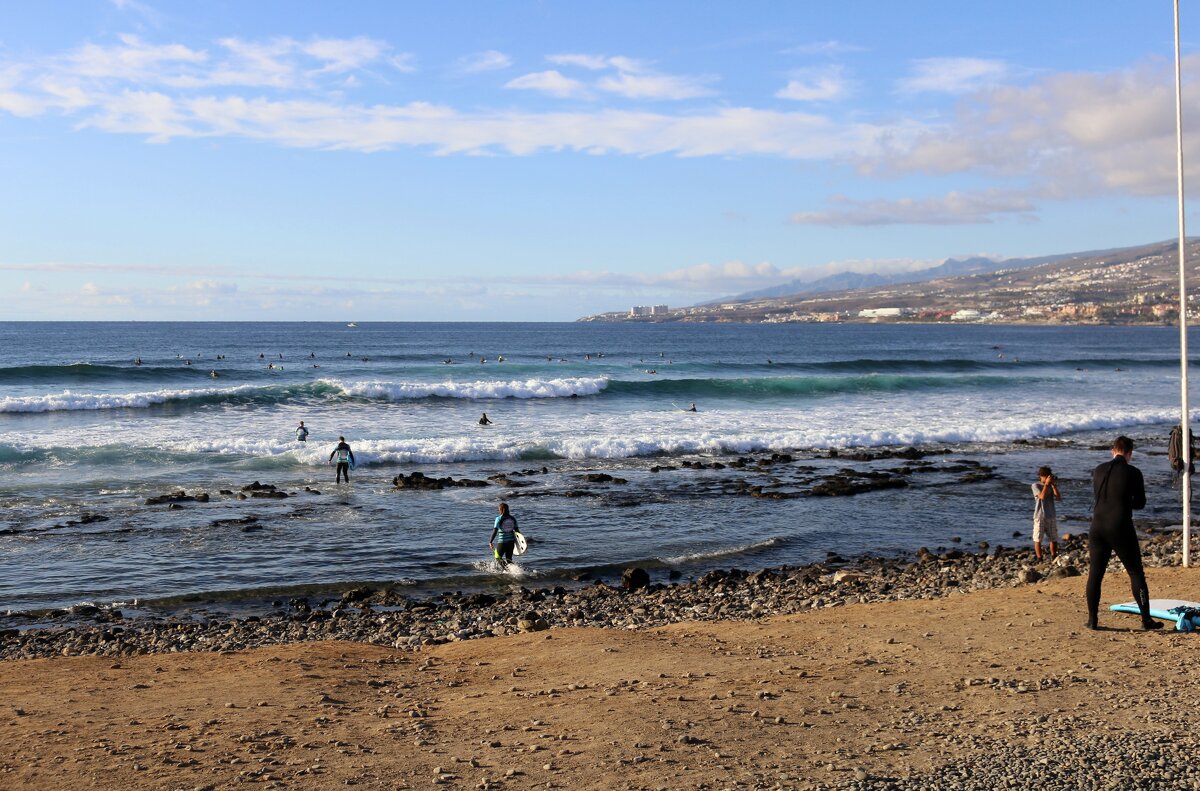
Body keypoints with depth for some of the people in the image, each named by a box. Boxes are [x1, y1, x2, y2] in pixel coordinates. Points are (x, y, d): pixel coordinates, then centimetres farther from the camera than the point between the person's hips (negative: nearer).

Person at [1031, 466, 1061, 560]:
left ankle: (1054, 559, 17)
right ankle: (1039, 560, 3)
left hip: (1051, 517, 4)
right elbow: (1042, 496, -19)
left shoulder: (1051, 486, 9)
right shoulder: (1036, 486, -2)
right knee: (1038, 539, -3)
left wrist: (1054, 485, -7)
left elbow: (1059, 499, -3)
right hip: (1040, 517, -4)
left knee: (1054, 539, 7)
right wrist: (1046, 484, -17)